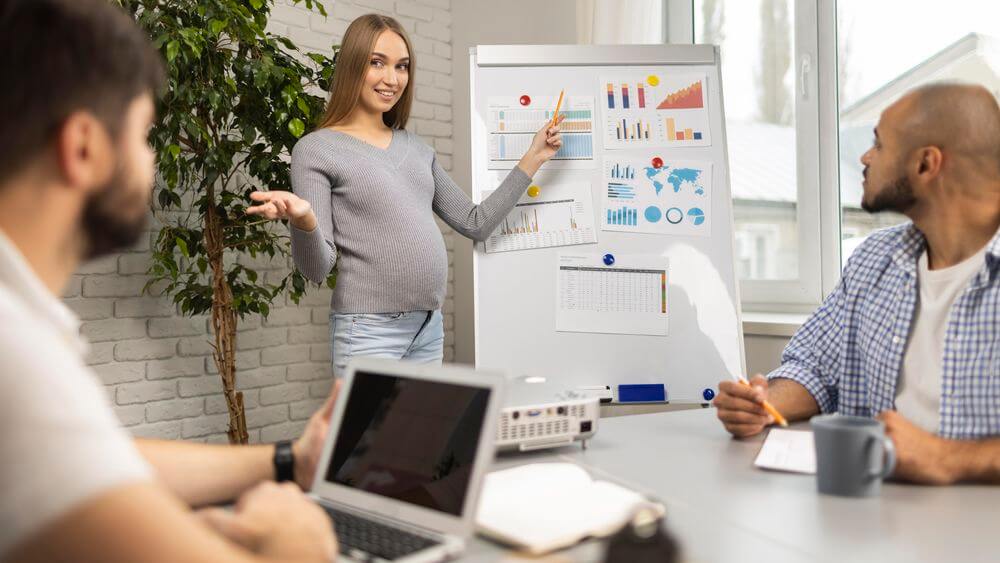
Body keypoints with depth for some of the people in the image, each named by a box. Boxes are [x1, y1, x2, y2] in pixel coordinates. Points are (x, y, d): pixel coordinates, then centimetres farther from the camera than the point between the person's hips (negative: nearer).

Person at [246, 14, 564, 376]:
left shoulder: (417, 149, 13)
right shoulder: (316, 149, -4)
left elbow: (476, 224, 14)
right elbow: (317, 269, -9)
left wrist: (532, 159, 13)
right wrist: (303, 220, -30)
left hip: (430, 327, 6)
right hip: (369, 332, -6)